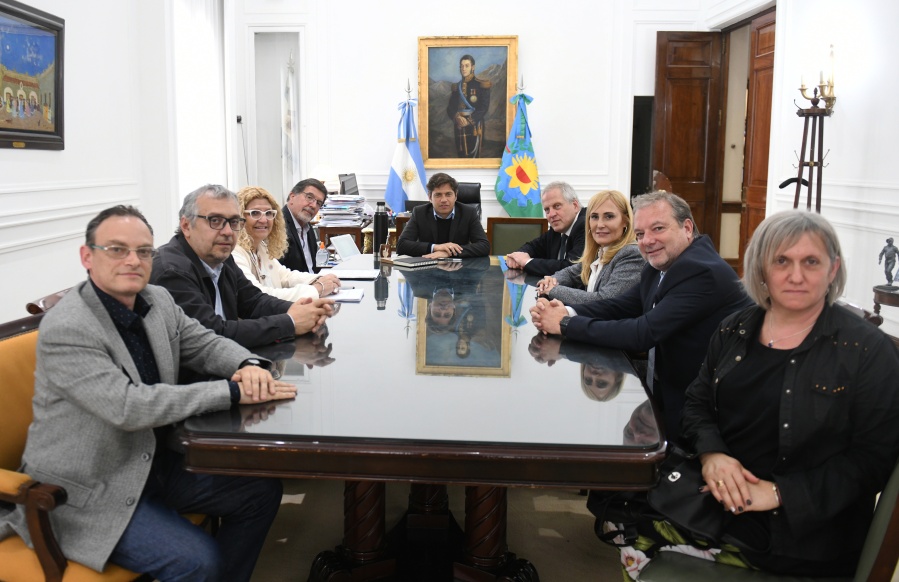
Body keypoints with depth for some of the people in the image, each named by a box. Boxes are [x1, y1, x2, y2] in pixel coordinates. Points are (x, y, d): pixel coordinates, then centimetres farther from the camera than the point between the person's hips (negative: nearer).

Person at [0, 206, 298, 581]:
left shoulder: (158, 301, 0)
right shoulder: (65, 329, -23)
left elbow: (204, 343, 9)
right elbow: (129, 407, -30)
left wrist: (248, 365, -16)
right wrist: (233, 391, -29)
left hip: (152, 460, 8)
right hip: (88, 492, -8)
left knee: (262, 491, 2)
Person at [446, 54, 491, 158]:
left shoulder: (481, 85, 0)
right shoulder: (456, 87, 14)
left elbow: (484, 108, -8)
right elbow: (450, 107, 8)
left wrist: (469, 121, -17)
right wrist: (457, 117, -14)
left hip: (475, 126, -4)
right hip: (459, 127, 4)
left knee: (473, 156, -8)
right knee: (461, 156, 6)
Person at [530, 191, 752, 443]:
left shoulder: (703, 272, -24)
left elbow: (643, 334, -28)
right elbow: (619, 306, 4)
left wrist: (565, 324, -22)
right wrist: (566, 312, -16)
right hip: (664, 389, 8)